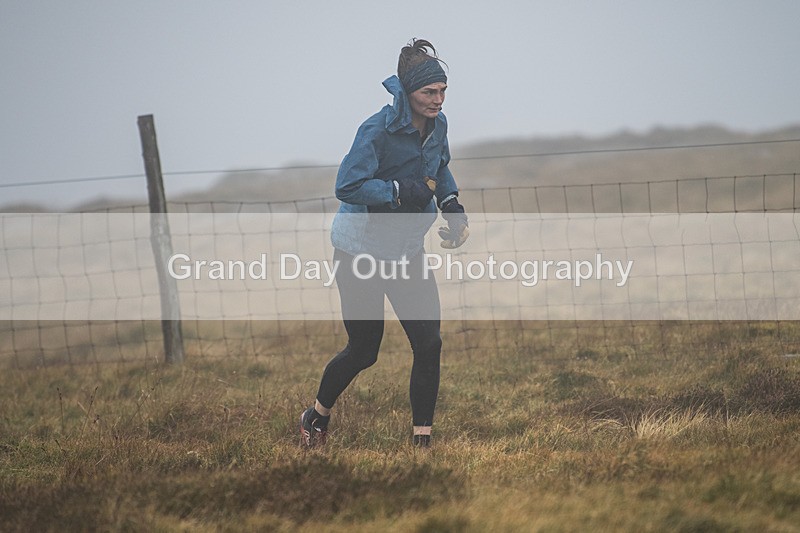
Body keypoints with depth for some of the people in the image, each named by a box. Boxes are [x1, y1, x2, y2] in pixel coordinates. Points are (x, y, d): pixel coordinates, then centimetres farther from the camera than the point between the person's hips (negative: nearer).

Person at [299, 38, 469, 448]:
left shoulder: (436, 124, -1)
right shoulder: (378, 130, -24)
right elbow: (348, 186, -29)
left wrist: (453, 207, 4)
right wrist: (401, 191, -30)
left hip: (407, 252, 6)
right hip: (361, 253, -6)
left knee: (429, 344, -5)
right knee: (363, 350, 5)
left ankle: (422, 441, 3)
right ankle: (317, 416, 32)